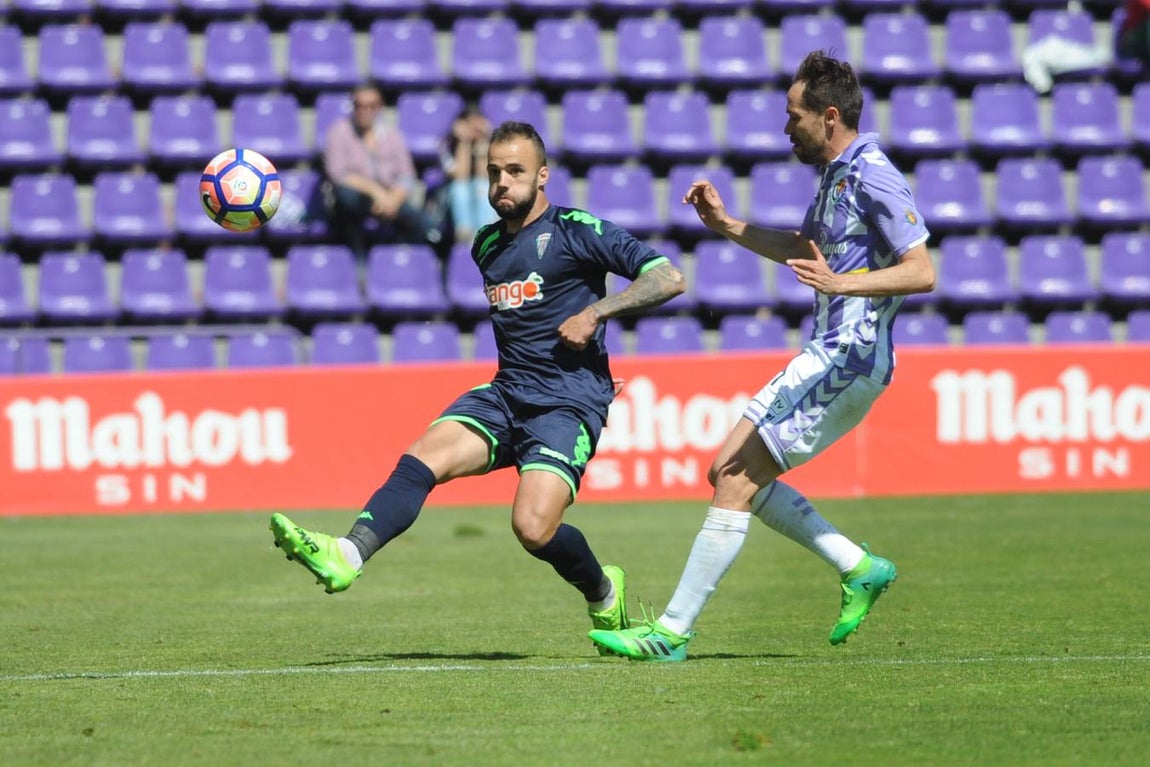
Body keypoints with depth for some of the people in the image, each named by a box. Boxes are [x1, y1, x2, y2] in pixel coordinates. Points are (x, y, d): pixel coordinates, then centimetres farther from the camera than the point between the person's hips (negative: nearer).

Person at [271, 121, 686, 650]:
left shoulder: (576, 231, -4)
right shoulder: (487, 245, 17)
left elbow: (669, 278, -9)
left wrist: (596, 312, -14)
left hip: (569, 403, -6)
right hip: (505, 394, 6)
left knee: (534, 529, -23)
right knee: (421, 458, -20)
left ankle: (604, 593, 7)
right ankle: (348, 556, -38)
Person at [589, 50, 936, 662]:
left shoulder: (873, 178, -15)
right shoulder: (835, 174, 15)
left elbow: (922, 272, -20)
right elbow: (803, 251, 32)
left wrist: (841, 283, -30)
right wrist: (728, 227, 22)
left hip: (847, 361, -10)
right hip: (827, 355, 10)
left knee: (735, 481, -11)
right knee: (729, 471, 11)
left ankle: (672, 631, -7)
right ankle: (858, 568, 14)